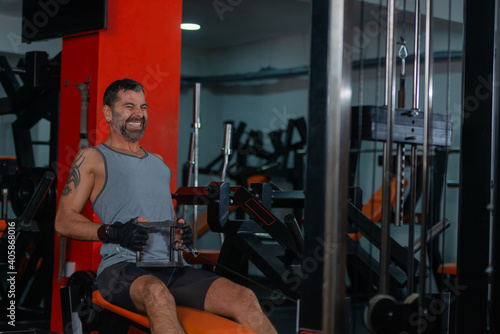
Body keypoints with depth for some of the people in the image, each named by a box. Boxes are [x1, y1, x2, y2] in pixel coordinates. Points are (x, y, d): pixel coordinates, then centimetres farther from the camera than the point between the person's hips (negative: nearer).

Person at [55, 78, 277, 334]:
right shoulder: (92, 159, 11)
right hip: (122, 267, -6)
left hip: (171, 269, 6)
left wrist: (181, 231, 9)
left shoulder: (158, 162, 29)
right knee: (156, 293, -42)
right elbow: (63, 221, 3)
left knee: (244, 299, -20)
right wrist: (112, 233, -13)